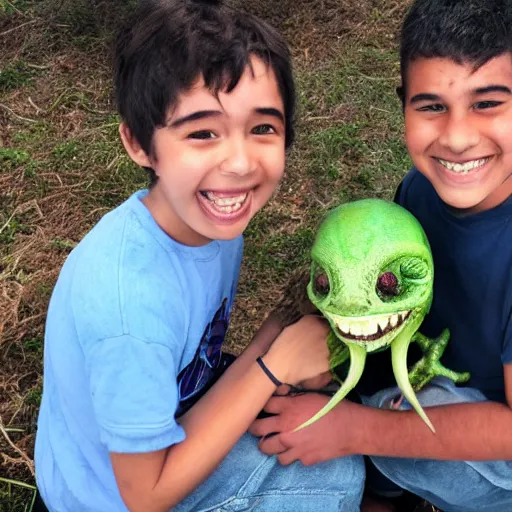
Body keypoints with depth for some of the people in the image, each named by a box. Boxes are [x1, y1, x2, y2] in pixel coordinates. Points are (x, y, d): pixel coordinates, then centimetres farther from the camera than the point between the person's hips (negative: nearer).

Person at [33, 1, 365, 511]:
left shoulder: (212, 216, -15)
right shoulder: (131, 302, -38)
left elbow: (202, 357, -2)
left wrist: (278, 332, -22)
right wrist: (276, 365, -27)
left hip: (168, 416, 7)